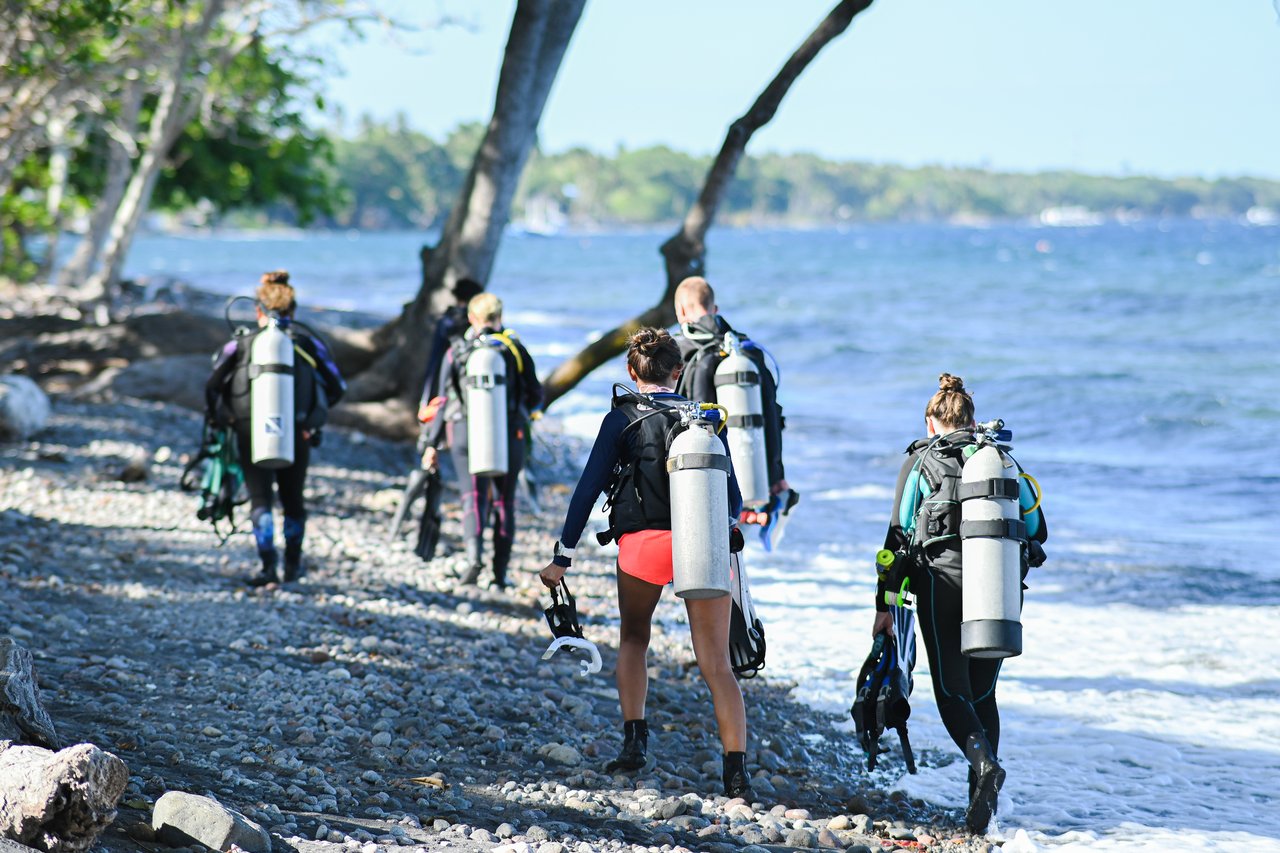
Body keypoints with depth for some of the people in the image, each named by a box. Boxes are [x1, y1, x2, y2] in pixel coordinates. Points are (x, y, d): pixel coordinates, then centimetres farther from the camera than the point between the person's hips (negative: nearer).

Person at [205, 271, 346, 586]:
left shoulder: (241, 343, 3)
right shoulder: (308, 342, 5)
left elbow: (213, 385, 1)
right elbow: (336, 386, 8)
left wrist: (217, 417, 17)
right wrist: (314, 415, 23)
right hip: (297, 433, 2)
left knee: (260, 499, 1)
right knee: (293, 498, 17)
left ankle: (268, 564, -14)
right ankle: (292, 565, 27)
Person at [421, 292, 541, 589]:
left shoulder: (456, 353, 3)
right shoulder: (515, 349, 4)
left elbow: (444, 400, 2)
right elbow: (535, 395, 7)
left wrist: (433, 444, 8)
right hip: (509, 435, 1)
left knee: (473, 500, -3)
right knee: (504, 503, 11)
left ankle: (474, 556, -29)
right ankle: (500, 574, 11)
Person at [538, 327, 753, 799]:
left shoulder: (622, 419, 7)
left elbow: (589, 489, 1)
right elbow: (733, 497, 18)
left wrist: (562, 557, 3)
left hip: (645, 541, -2)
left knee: (633, 639, 24)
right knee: (716, 663, 0)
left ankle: (634, 739, 11)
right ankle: (737, 771, -11)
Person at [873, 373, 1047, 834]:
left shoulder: (920, 460, 7)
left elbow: (899, 533, 2)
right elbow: (1037, 528, 12)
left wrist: (884, 605, 3)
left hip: (942, 578, -3)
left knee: (950, 689, 1)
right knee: (983, 692, 13)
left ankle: (983, 761, -26)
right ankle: (981, 796, 4)